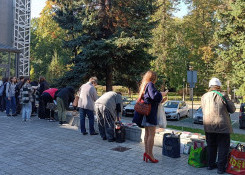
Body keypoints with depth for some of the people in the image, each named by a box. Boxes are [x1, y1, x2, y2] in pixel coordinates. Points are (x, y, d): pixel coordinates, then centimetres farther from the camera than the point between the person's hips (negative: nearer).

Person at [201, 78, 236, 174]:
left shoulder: (204, 97, 5)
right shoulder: (222, 95, -9)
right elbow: (232, 109, -3)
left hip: (208, 126, 5)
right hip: (222, 125, -4)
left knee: (211, 146, 17)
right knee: (223, 147, 7)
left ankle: (211, 164, 25)